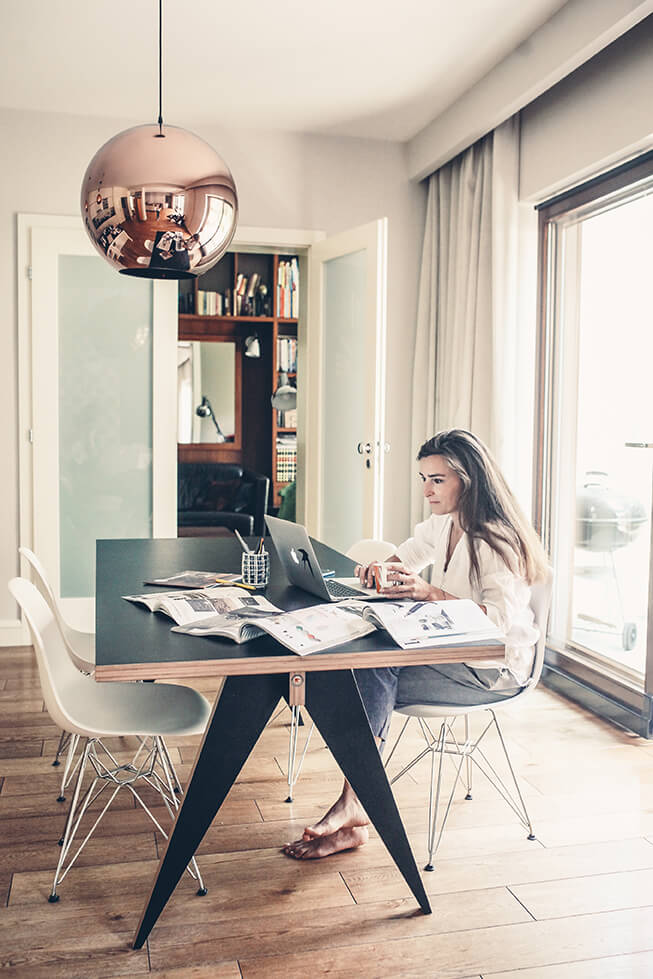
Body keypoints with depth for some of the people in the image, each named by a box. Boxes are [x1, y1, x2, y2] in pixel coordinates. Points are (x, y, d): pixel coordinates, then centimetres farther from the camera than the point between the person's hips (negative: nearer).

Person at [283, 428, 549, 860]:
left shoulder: (497, 539, -18)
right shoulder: (442, 524, 9)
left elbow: (501, 618, -29)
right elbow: (408, 555, 26)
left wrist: (431, 592, -38)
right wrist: (383, 567, 1)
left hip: (494, 669, -8)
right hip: (452, 651, 8)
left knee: (377, 680, -27)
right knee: (367, 668, -19)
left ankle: (352, 806, -19)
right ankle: (354, 816, -20)